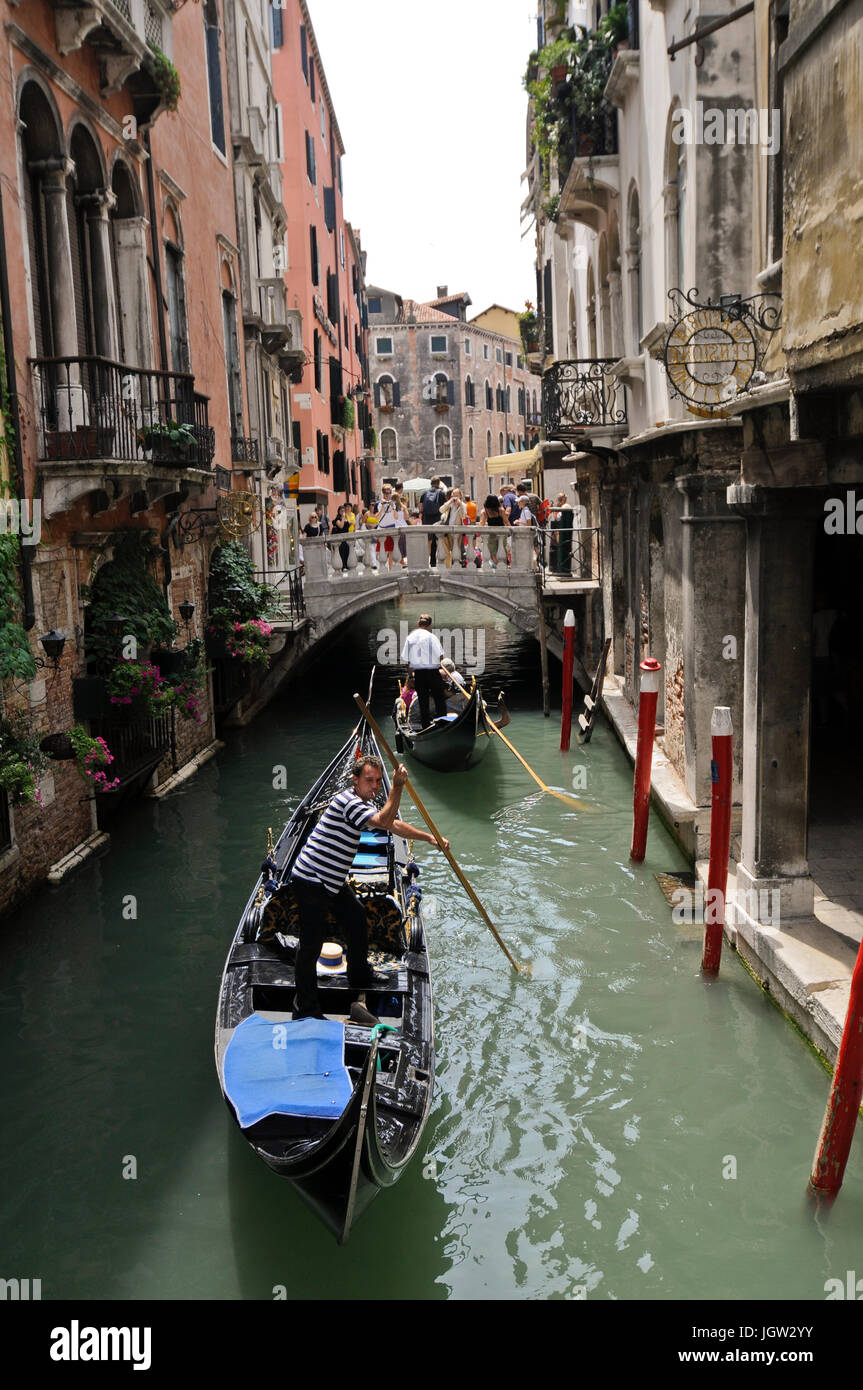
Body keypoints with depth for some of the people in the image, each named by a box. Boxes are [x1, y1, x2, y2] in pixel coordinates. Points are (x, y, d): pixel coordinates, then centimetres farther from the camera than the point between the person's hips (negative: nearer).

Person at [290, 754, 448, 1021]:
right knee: (312, 942, -5)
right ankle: (305, 1009, 6)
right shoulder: (347, 801, -20)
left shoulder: (363, 804, 13)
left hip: (332, 880, 11)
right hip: (310, 881, -11)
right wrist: (397, 787, -31)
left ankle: (360, 976, 44)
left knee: (357, 919, 22)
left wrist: (428, 837, 16)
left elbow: (395, 825, 21)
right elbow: (384, 821, -30)